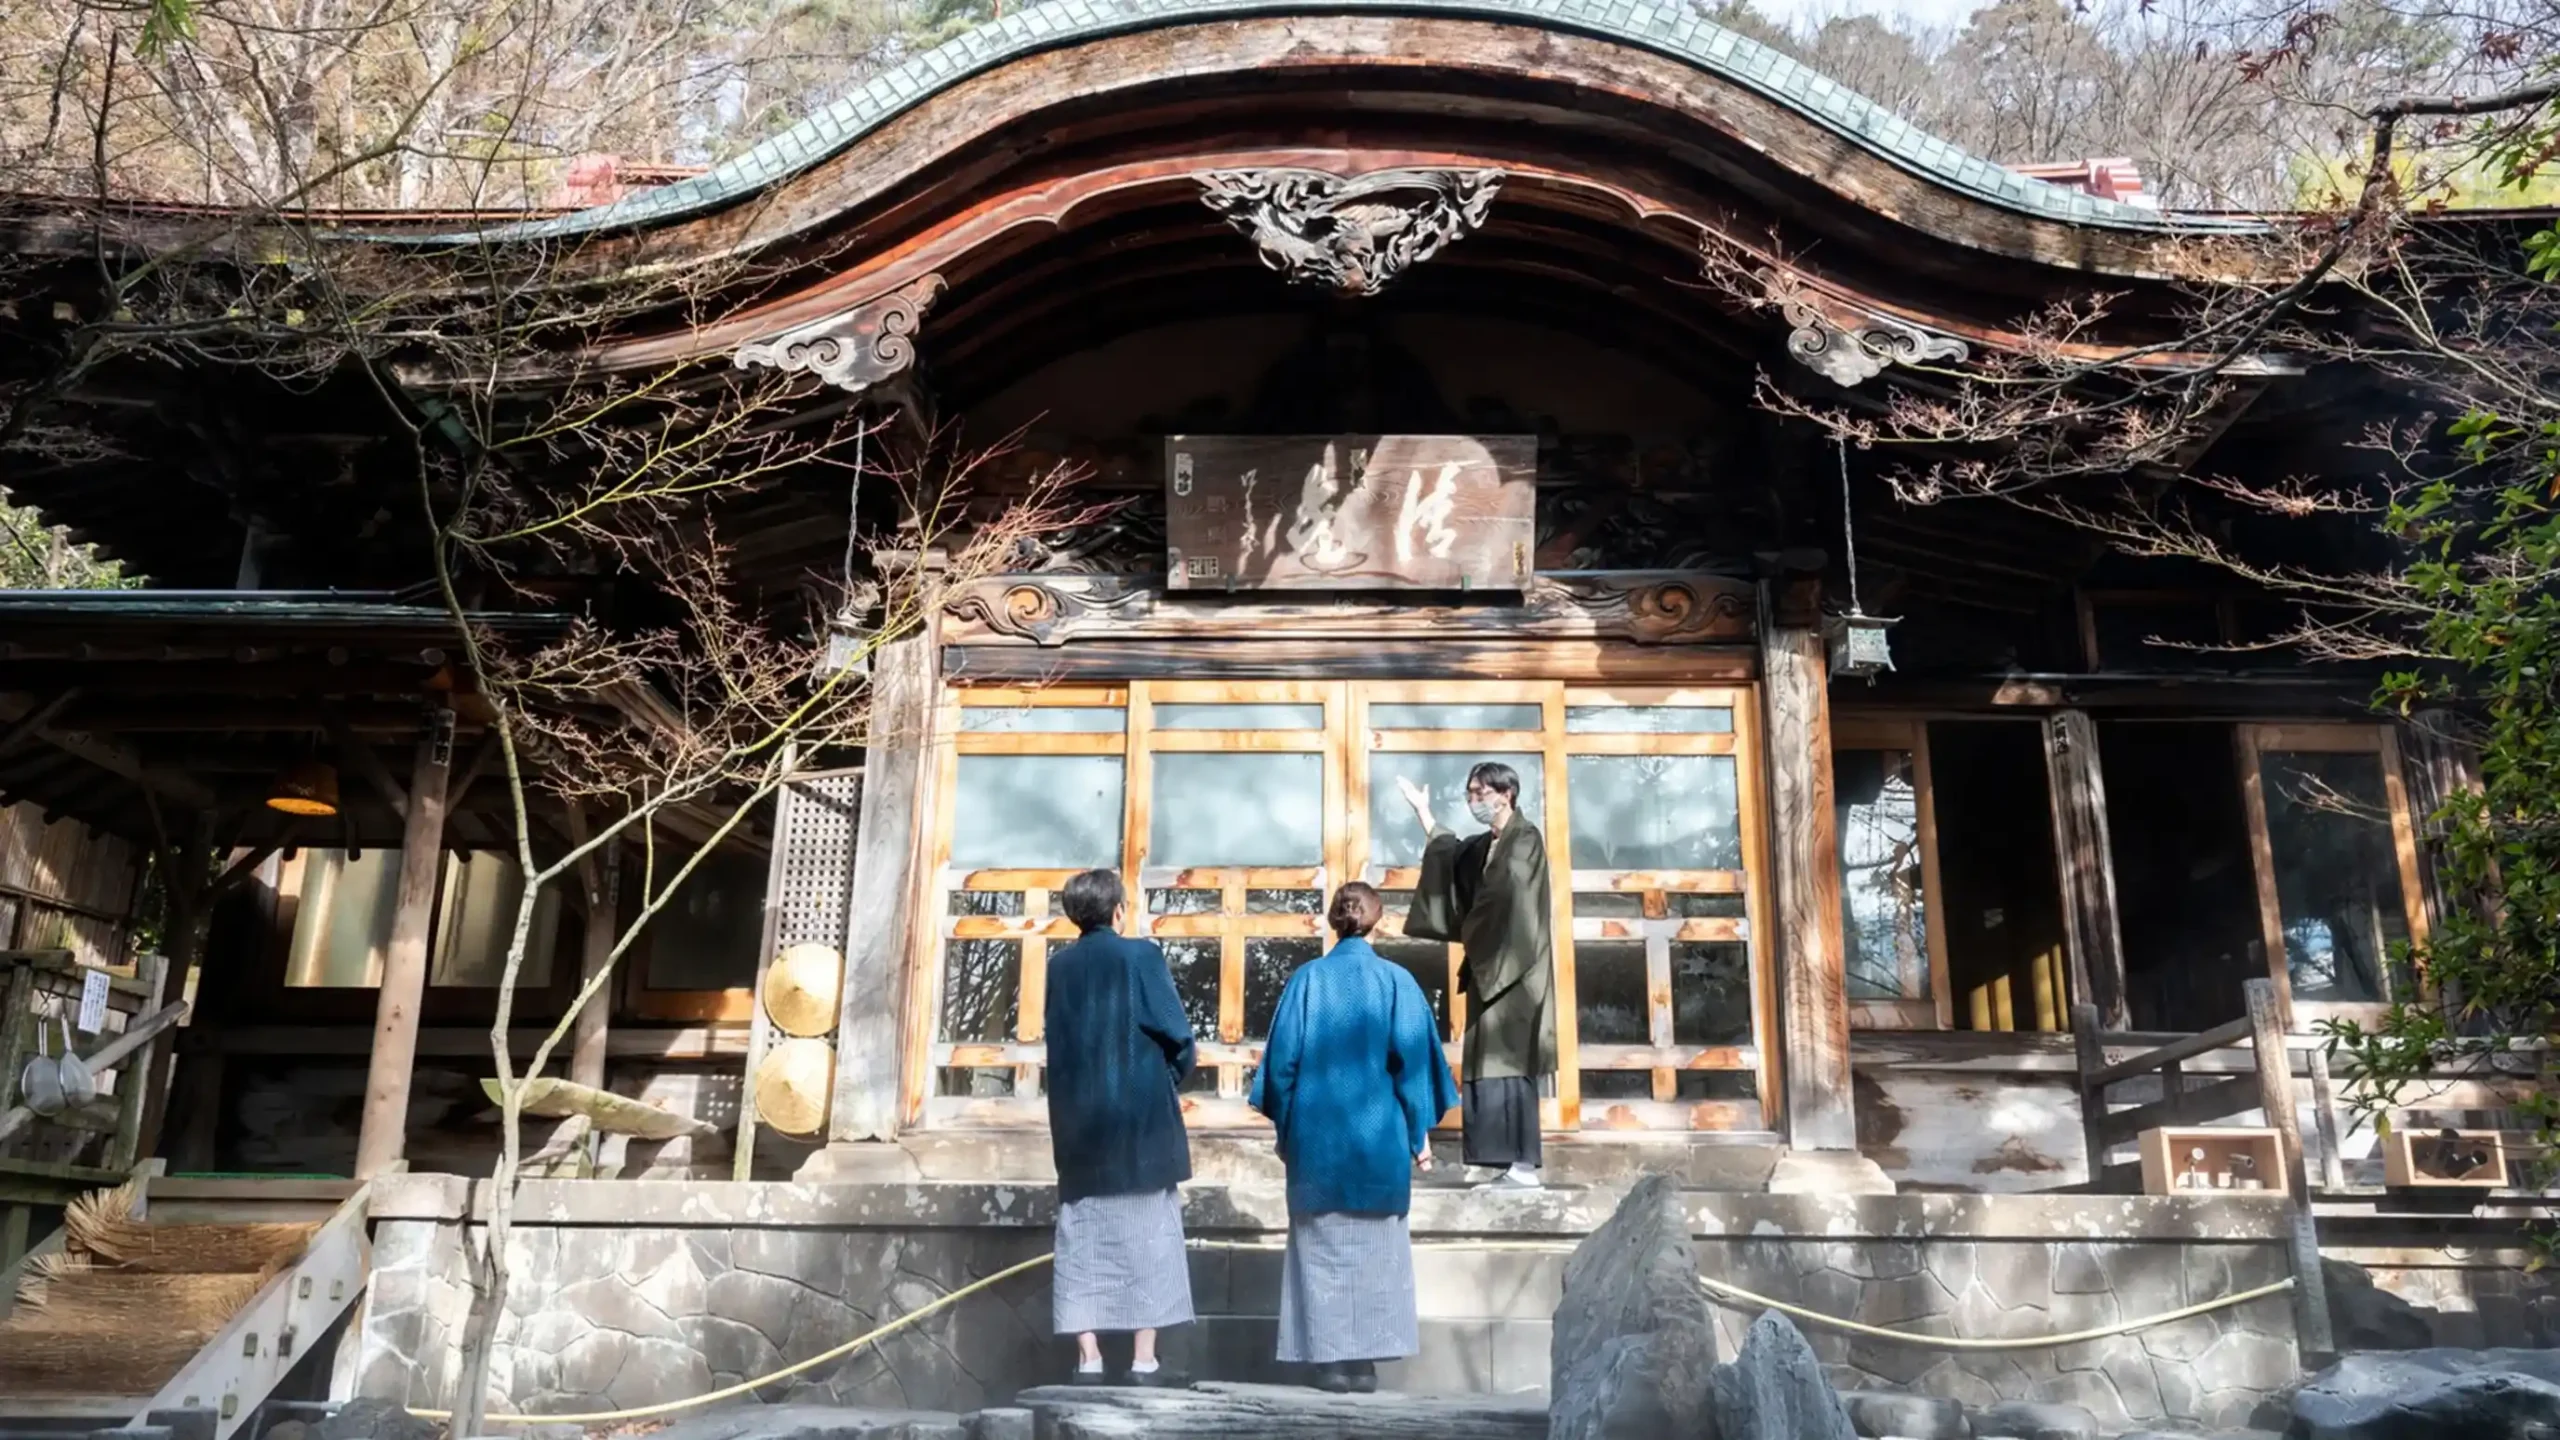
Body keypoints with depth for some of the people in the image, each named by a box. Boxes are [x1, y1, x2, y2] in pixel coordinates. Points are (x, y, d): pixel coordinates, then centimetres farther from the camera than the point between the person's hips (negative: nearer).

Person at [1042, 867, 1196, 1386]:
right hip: (1141, 1115, -4)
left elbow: (1056, 1038, 13)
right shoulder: (1140, 955, -6)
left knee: (1083, 1238, 7)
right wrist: (1171, 1077, 12)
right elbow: (1177, 1036, -6)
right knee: (1147, 1235, 2)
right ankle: (1144, 1361, 0)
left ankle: (1088, 1360, 4)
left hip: (1077, 1118, 4)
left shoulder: (1058, 965, 6)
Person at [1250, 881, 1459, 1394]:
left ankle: (1331, 1360, 6)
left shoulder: (1307, 980, -1)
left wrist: (1285, 1129, 8)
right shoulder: (1396, 981, -3)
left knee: (1322, 1249, 7)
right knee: (1375, 1248, 8)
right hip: (1378, 1135, 0)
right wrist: (1419, 1133, 4)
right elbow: (1413, 1060, -3)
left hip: (1317, 1134, 0)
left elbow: (1282, 1058, -1)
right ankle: (1365, 1361, 7)